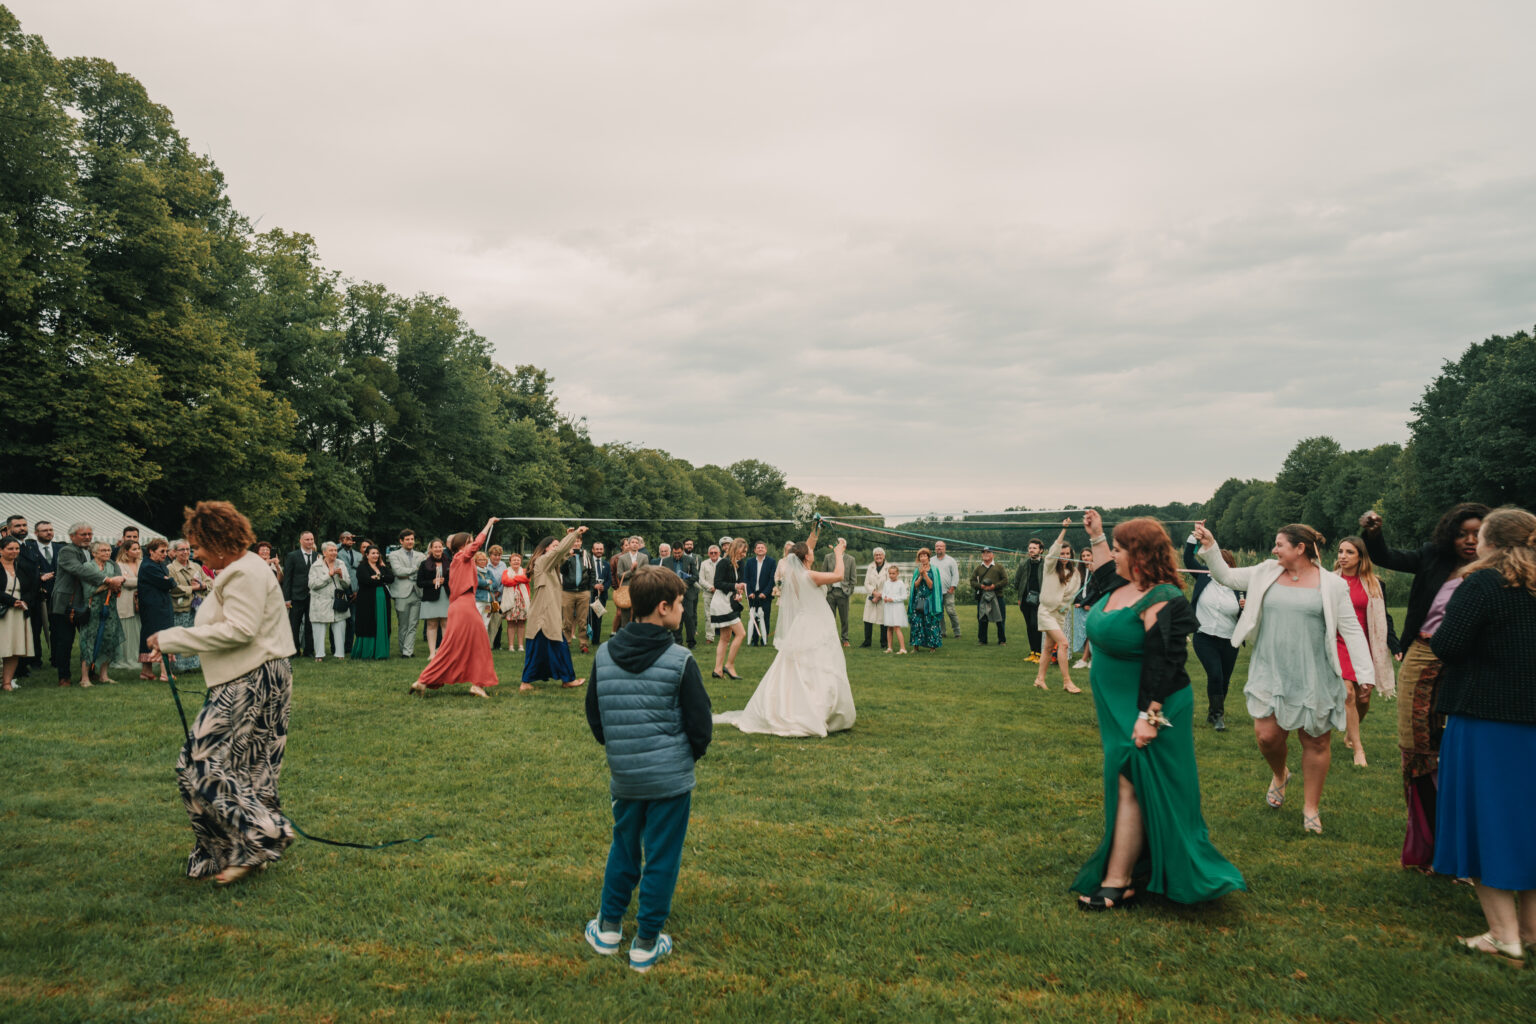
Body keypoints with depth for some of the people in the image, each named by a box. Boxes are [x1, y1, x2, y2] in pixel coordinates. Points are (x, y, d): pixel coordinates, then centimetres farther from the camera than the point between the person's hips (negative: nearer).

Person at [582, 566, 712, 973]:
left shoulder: (604, 655, -3)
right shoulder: (680, 661, -16)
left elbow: (593, 717, 7)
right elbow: (700, 726, -11)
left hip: (623, 776, 4)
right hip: (671, 778, -4)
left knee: (623, 846, 23)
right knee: (661, 858, 9)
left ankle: (609, 928, 31)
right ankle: (646, 945, 19)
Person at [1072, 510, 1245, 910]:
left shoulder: (1161, 602, -22)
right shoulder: (1124, 586, 6)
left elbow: (1163, 664, -26)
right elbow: (1106, 574, 32)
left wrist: (1148, 716, -28)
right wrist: (1096, 536, 31)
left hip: (1143, 712, -10)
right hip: (1117, 710, 10)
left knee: (1131, 789, -6)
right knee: (1123, 785, 16)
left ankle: (1117, 883, -2)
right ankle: (1119, 874, 28)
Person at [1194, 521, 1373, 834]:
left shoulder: (1332, 585, -3)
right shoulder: (1267, 573, 6)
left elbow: (1352, 630, -2)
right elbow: (1227, 576, 10)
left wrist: (1365, 674, -6)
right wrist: (1209, 547, -3)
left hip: (1314, 676, -2)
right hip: (1271, 672, 2)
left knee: (1316, 741, 5)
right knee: (1267, 735, -4)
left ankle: (1311, 808, 23)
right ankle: (1280, 775, 31)